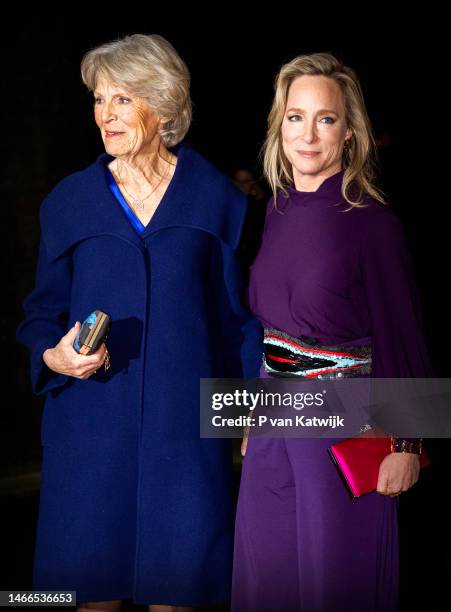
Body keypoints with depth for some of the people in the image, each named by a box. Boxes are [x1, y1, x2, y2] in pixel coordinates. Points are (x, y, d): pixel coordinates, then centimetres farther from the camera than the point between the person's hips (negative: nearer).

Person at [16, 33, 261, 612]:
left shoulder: (214, 198, 2)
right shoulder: (70, 200, 5)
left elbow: (237, 314, 5)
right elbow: (41, 314, 11)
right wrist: (53, 356, -11)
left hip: (184, 423, -1)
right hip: (92, 420, 1)